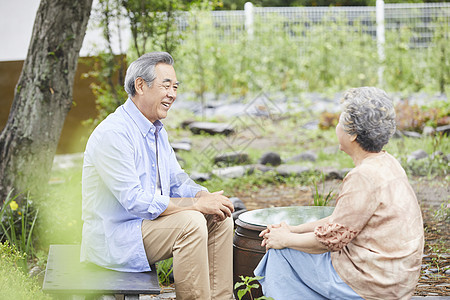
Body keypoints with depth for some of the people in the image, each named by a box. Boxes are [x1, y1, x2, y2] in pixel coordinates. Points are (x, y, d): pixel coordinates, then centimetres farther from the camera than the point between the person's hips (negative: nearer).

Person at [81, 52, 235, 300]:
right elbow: (135, 201, -27)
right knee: (190, 222, -27)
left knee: (219, 219, -1)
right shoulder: (113, 134, -22)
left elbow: (176, 180, 15)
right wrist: (198, 204, -25)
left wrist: (205, 196, -9)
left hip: (147, 221, 10)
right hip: (116, 237, -10)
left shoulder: (157, 130, 11)